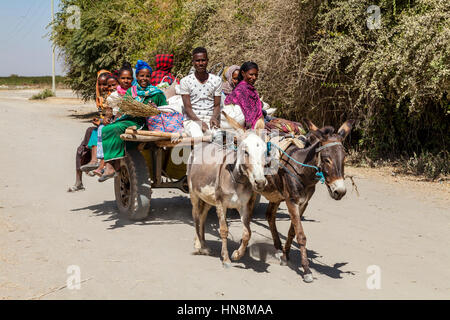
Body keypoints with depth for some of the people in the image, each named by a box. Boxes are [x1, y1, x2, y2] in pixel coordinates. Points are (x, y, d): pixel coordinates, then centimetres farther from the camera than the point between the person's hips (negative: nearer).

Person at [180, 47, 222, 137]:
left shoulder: (216, 80, 9)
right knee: (198, 137, -34)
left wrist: (214, 117, -14)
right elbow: (187, 107, -3)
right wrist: (199, 122, -19)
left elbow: (217, 105, 9)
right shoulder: (185, 81, 2)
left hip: (210, 119, 2)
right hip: (192, 119, -2)